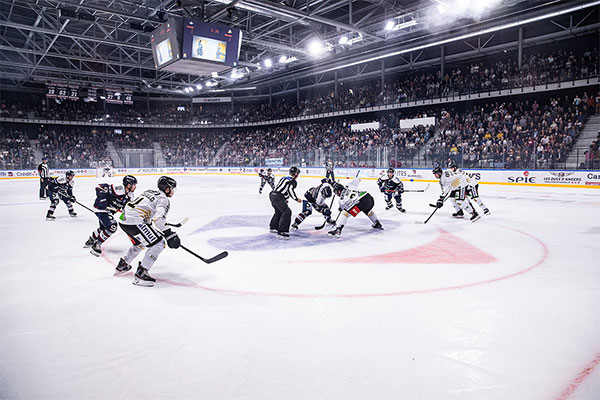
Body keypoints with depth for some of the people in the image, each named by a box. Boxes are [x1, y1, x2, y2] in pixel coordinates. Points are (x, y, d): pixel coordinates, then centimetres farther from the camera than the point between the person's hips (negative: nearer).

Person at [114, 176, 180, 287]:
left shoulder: (149, 192, 22)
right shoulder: (163, 199, -5)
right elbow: (159, 219, -21)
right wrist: (170, 235, -21)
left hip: (124, 219, 10)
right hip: (134, 222, -10)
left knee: (140, 243, 31)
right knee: (158, 244, -7)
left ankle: (122, 266, 42)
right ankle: (140, 274, -8)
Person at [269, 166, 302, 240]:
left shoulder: (284, 178, 25)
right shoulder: (293, 181, -1)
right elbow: (290, 190, -17)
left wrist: (284, 200, 36)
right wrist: (296, 199, -6)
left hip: (272, 194, 10)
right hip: (278, 197, -10)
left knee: (279, 211, 29)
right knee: (287, 211, -15)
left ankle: (273, 227, 45)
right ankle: (281, 232, -24)